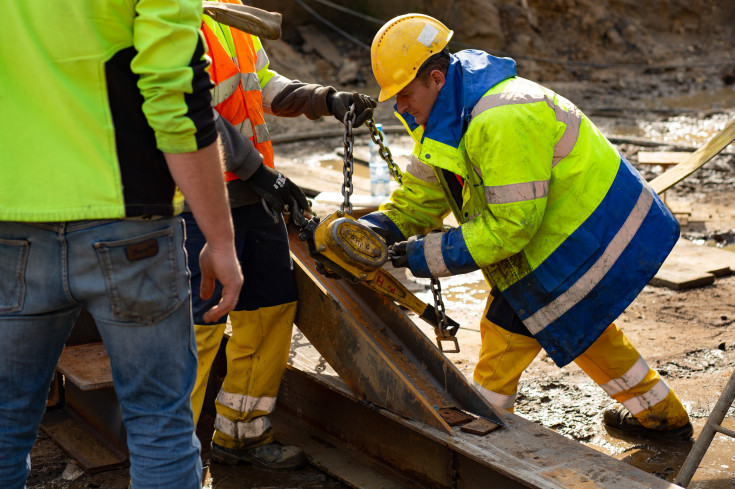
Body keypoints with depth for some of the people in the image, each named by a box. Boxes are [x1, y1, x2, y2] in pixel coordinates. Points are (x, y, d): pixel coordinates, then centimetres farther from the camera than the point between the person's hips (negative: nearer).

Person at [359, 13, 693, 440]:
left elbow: (509, 225, -30)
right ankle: (662, 415, 39)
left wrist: (429, 255, -28)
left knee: (507, 328, -4)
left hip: (586, 237, -11)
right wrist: (378, 228, -13)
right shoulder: (447, 116, 1)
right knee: (579, 323, 25)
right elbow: (422, 196, 5)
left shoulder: (502, 121, -32)